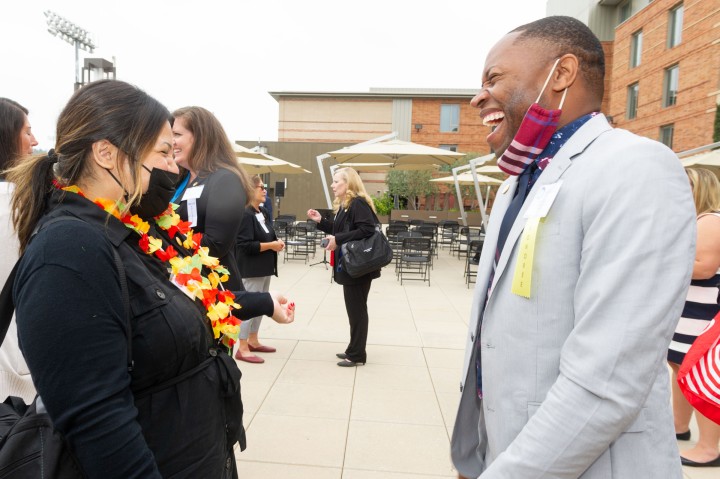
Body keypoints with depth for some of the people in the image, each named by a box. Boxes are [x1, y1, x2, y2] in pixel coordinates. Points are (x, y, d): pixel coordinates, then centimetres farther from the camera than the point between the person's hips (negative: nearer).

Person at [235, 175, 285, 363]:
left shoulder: (264, 213, 12)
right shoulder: (245, 215, -16)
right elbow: (245, 245, -22)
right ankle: (242, 349, 6)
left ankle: (253, 341, 29)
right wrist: (271, 245, -18)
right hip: (251, 269, -9)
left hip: (264, 268, 9)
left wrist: (277, 242, 0)